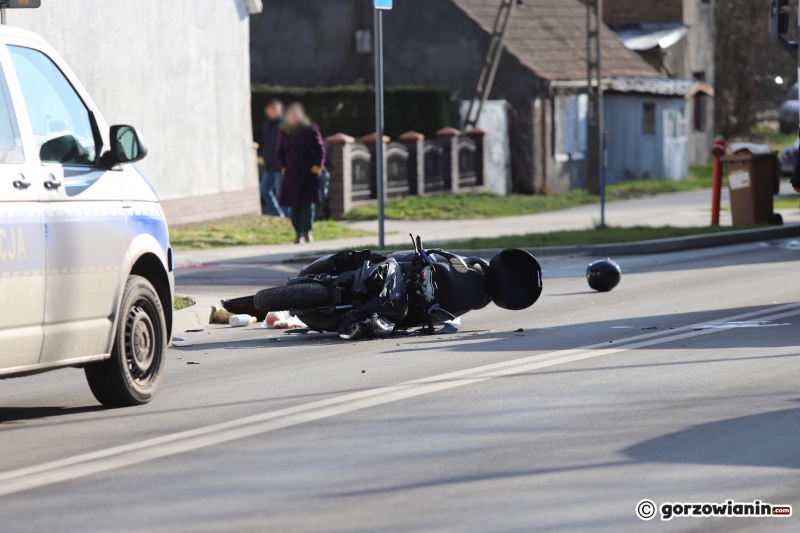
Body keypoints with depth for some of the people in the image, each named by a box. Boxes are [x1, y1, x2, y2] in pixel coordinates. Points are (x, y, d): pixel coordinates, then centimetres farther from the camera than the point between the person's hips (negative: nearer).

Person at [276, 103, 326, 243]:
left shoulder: (311, 130, 2)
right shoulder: (284, 133, 8)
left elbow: (320, 149, 5)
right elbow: (279, 152, 14)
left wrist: (317, 166, -5)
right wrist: (283, 167, 1)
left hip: (309, 173, -2)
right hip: (291, 173, 2)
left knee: (308, 203, -6)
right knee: (294, 205, 1)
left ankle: (307, 232, -4)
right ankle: (298, 233, 6)